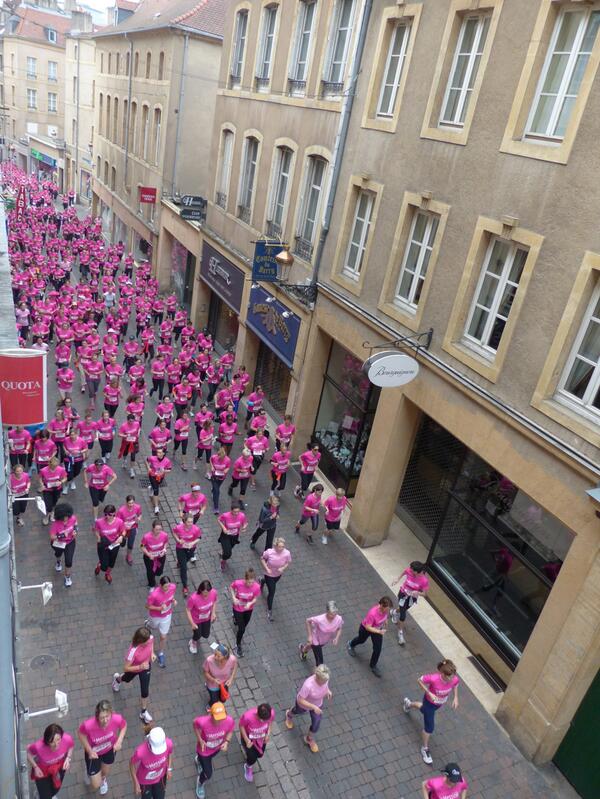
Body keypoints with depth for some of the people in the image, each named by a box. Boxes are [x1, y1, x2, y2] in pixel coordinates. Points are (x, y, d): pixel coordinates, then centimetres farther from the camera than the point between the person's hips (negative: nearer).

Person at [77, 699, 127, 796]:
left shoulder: (117, 719, -38)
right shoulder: (88, 724, -43)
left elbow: (124, 726, -12)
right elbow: (81, 734, -18)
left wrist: (119, 741, -23)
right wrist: (89, 750, -21)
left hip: (109, 749, 2)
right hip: (94, 753, -2)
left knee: (106, 772, 31)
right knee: (96, 786, 13)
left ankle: (103, 779, 69)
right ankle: (89, 771, 47)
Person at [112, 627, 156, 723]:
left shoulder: (150, 638, -34)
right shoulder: (133, 651, -46)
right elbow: (126, 668, -33)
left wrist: (152, 653, -17)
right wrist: (140, 667, -46)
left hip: (146, 665, 2)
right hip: (134, 668, -2)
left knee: (145, 691, 10)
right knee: (127, 679, 33)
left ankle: (144, 712, 38)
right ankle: (118, 678, 71)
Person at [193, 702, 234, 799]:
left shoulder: (229, 721, -37)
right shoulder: (203, 722, -43)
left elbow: (230, 730, -12)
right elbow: (195, 723, -18)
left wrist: (226, 742, -27)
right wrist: (200, 740, -24)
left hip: (217, 747, 3)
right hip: (204, 750, -3)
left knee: (207, 760, 36)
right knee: (208, 774, 14)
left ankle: (199, 760, 73)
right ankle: (200, 784, 51)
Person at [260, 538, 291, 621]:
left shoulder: (287, 553, -29)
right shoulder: (269, 552, -33)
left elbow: (288, 562, -9)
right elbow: (262, 559, -14)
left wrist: (283, 568, -28)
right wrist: (266, 568, -24)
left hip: (278, 574, 4)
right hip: (269, 574, -4)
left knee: (271, 584, 34)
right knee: (272, 592, -1)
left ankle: (262, 581, 70)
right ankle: (269, 610, 22)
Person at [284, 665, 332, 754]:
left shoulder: (325, 678, -28)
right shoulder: (308, 685, -46)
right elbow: (300, 700, -37)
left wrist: (328, 691, -25)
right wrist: (313, 707, -44)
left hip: (318, 704, 4)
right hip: (303, 704, -4)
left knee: (316, 724, 14)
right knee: (298, 711, 30)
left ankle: (309, 739, 47)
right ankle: (289, 714, 68)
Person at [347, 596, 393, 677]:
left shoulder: (385, 609, -28)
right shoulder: (372, 613, -46)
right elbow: (368, 627, -37)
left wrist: (385, 621, 3)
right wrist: (379, 631, -47)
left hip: (378, 628, 4)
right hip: (365, 628, -4)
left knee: (377, 649, 4)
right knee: (361, 640, 27)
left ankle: (373, 665, 33)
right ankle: (351, 645, 64)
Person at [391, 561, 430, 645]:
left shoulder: (424, 580, -32)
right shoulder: (409, 571, -27)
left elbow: (424, 593, -21)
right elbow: (404, 572, -2)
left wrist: (417, 593, -39)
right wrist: (398, 579, -7)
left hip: (412, 597, 0)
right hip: (403, 593, 0)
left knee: (403, 609, 27)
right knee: (402, 614, 0)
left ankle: (395, 612, 63)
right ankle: (400, 633, 21)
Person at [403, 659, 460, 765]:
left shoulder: (454, 679, -31)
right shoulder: (433, 678, -43)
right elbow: (419, 680, -26)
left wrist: (455, 697, -14)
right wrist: (429, 693, -33)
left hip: (440, 703, 5)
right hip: (430, 702, -5)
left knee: (425, 711, 35)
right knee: (429, 727, 5)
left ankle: (409, 703, 67)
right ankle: (424, 749, 34)